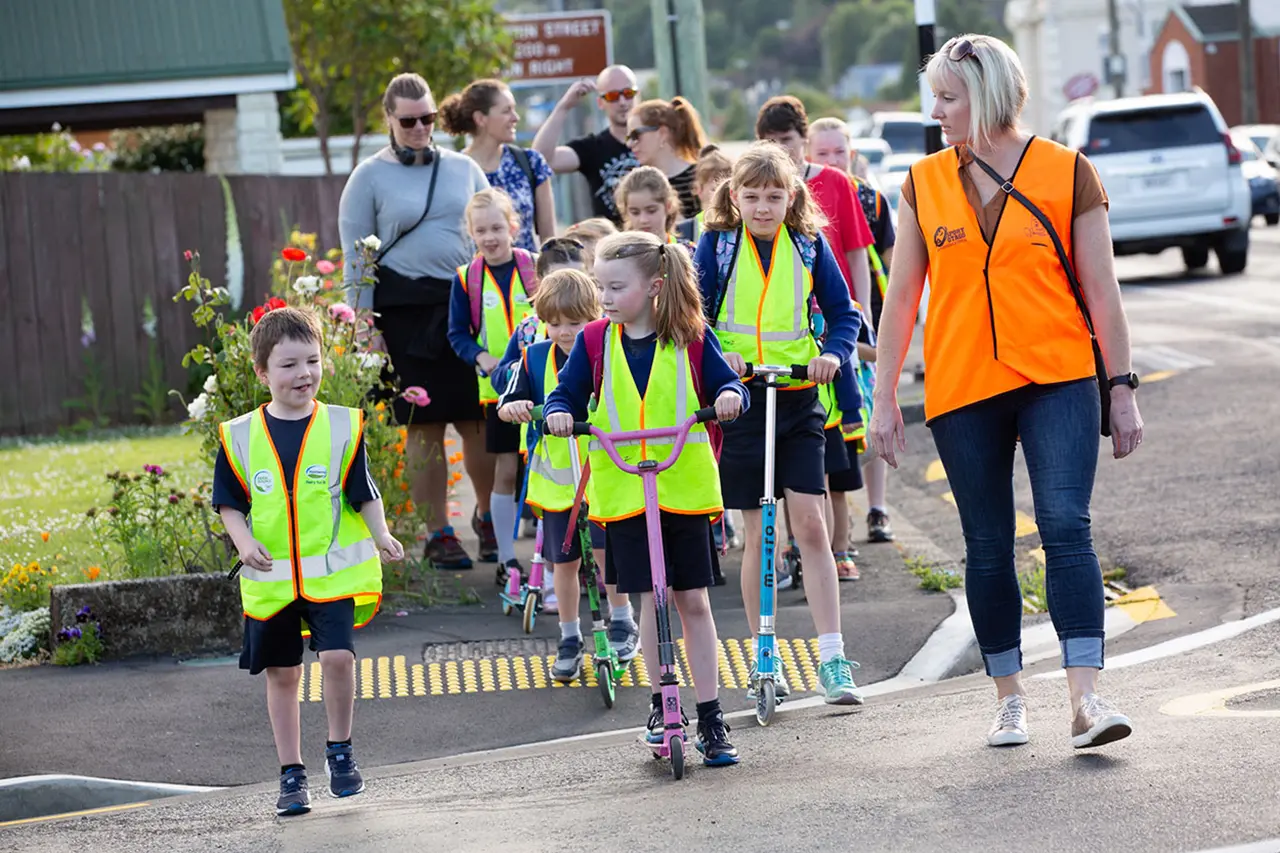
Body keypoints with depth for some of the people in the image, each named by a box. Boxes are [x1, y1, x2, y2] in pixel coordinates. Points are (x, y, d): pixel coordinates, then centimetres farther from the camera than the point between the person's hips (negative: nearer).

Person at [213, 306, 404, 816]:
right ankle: (291, 775, 19)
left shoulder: (341, 427, -1)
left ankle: (340, 751, 4)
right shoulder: (240, 437, 0)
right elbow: (229, 504, 7)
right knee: (282, 675, 8)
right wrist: (244, 541, -10)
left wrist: (381, 536, -12)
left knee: (337, 656, -18)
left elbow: (364, 495, 3)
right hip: (270, 578, 2)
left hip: (334, 570, -2)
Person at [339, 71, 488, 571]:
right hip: (406, 310, -2)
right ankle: (438, 535, 7)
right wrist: (364, 324, -4)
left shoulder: (463, 169, 13)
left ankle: (491, 516, 18)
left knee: (479, 419, 1)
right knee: (425, 426, 0)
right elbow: (356, 255, 2)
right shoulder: (369, 177, 4)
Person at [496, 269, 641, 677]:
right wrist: (514, 407, -26)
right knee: (564, 560, 7)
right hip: (555, 478, 3)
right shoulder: (535, 359, 0)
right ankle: (569, 639, 21)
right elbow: (505, 405, -2)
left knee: (605, 546, -16)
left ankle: (623, 622, 4)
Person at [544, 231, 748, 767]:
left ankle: (710, 718, 8)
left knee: (693, 601, 3)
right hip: (622, 489, 1)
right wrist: (559, 412, -14)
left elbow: (724, 383, 3)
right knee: (650, 598, 0)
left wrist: (730, 396, -19)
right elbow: (568, 393, 7)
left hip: (684, 486, -1)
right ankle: (662, 703, 14)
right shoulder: (595, 341, 4)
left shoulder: (690, 338, 1)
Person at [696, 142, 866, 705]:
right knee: (758, 534, 3)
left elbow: (843, 313, 8)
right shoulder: (717, 244, 1)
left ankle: (832, 658, -5)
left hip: (799, 398, 0)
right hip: (739, 398, 0)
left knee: (810, 526, -6)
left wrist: (833, 352, -11)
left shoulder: (809, 245, 4)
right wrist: (717, 355, -18)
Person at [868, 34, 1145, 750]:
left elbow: (1102, 289, 3)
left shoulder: (1068, 173, 0)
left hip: (1058, 381, -2)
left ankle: (1087, 697, -19)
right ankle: (1010, 700, 18)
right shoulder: (925, 184, 7)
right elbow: (902, 296, 10)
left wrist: (1123, 388, 0)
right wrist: (884, 399, 7)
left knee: (1066, 527, -15)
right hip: (963, 390, 3)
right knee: (988, 547, 6)